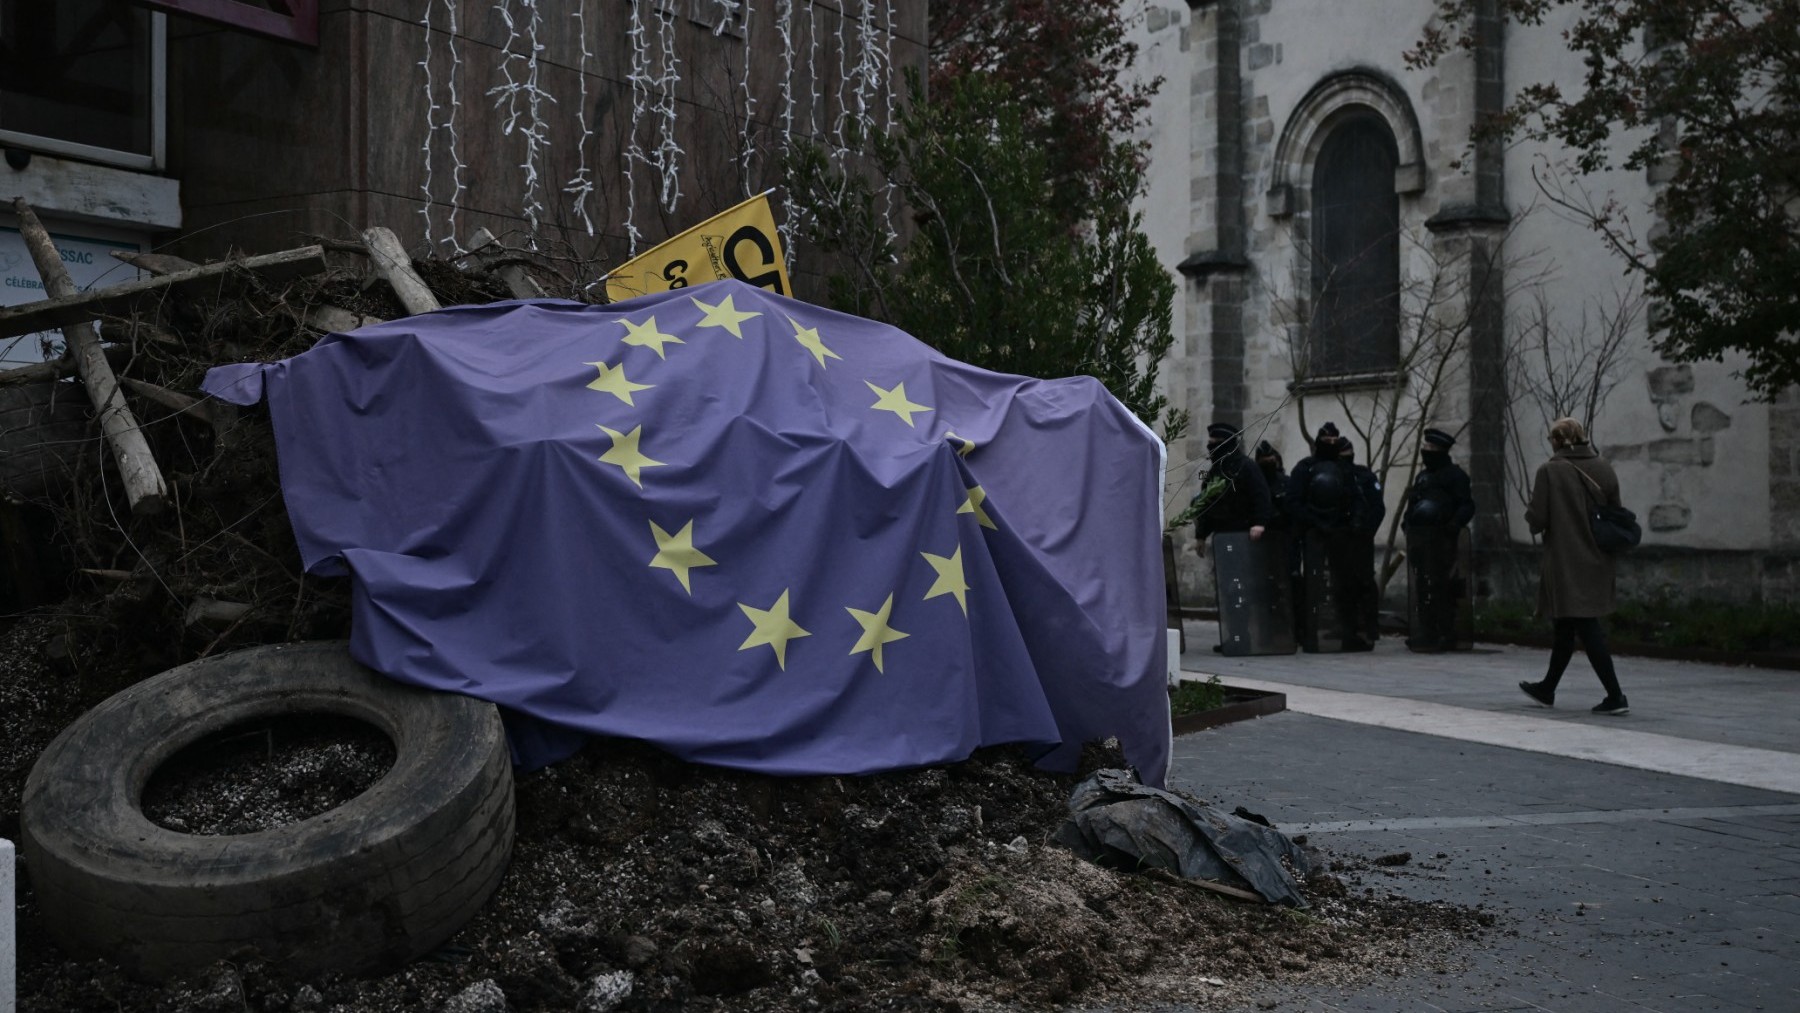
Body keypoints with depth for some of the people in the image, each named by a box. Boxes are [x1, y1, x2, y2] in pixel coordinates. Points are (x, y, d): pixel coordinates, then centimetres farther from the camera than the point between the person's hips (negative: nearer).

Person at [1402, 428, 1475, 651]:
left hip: (1440, 538, -8)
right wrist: (1406, 522, 10)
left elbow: (1467, 506, -7)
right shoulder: (1422, 476, 20)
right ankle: (1426, 631, 15)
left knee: (1440, 586, -10)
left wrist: (1454, 524, -22)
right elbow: (1412, 503, 27)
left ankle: (1445, 633, -7)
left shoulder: (1454, 476, -3)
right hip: (1418, 537, 8)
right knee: (1423, 585, 9)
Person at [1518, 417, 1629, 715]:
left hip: (1566, 563, -6)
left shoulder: (1549, 471, -12)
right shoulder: (1603, 469, 3)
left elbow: (1537, 519, -13)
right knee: (1566, 626, 18)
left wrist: (1530, 514, 8)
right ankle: (1547, 688, 31)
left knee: (1586, 628, -4)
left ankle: (1615, 696, -8)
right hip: (1597, 563, 6)